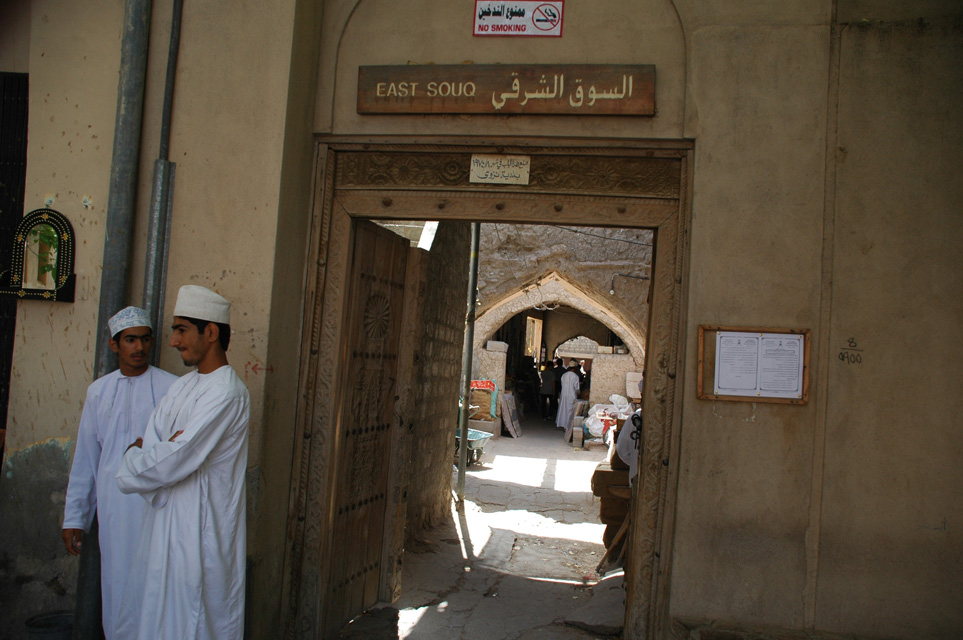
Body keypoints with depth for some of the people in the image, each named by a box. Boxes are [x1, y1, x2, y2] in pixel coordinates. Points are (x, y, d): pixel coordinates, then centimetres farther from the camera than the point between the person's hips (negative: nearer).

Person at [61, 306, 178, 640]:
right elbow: (85, 458, 12)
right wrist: (74, 517, 12)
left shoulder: (170, 388, -2)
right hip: (114, 506, 3)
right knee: (117, 583, 10)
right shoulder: (99, 391, 9)